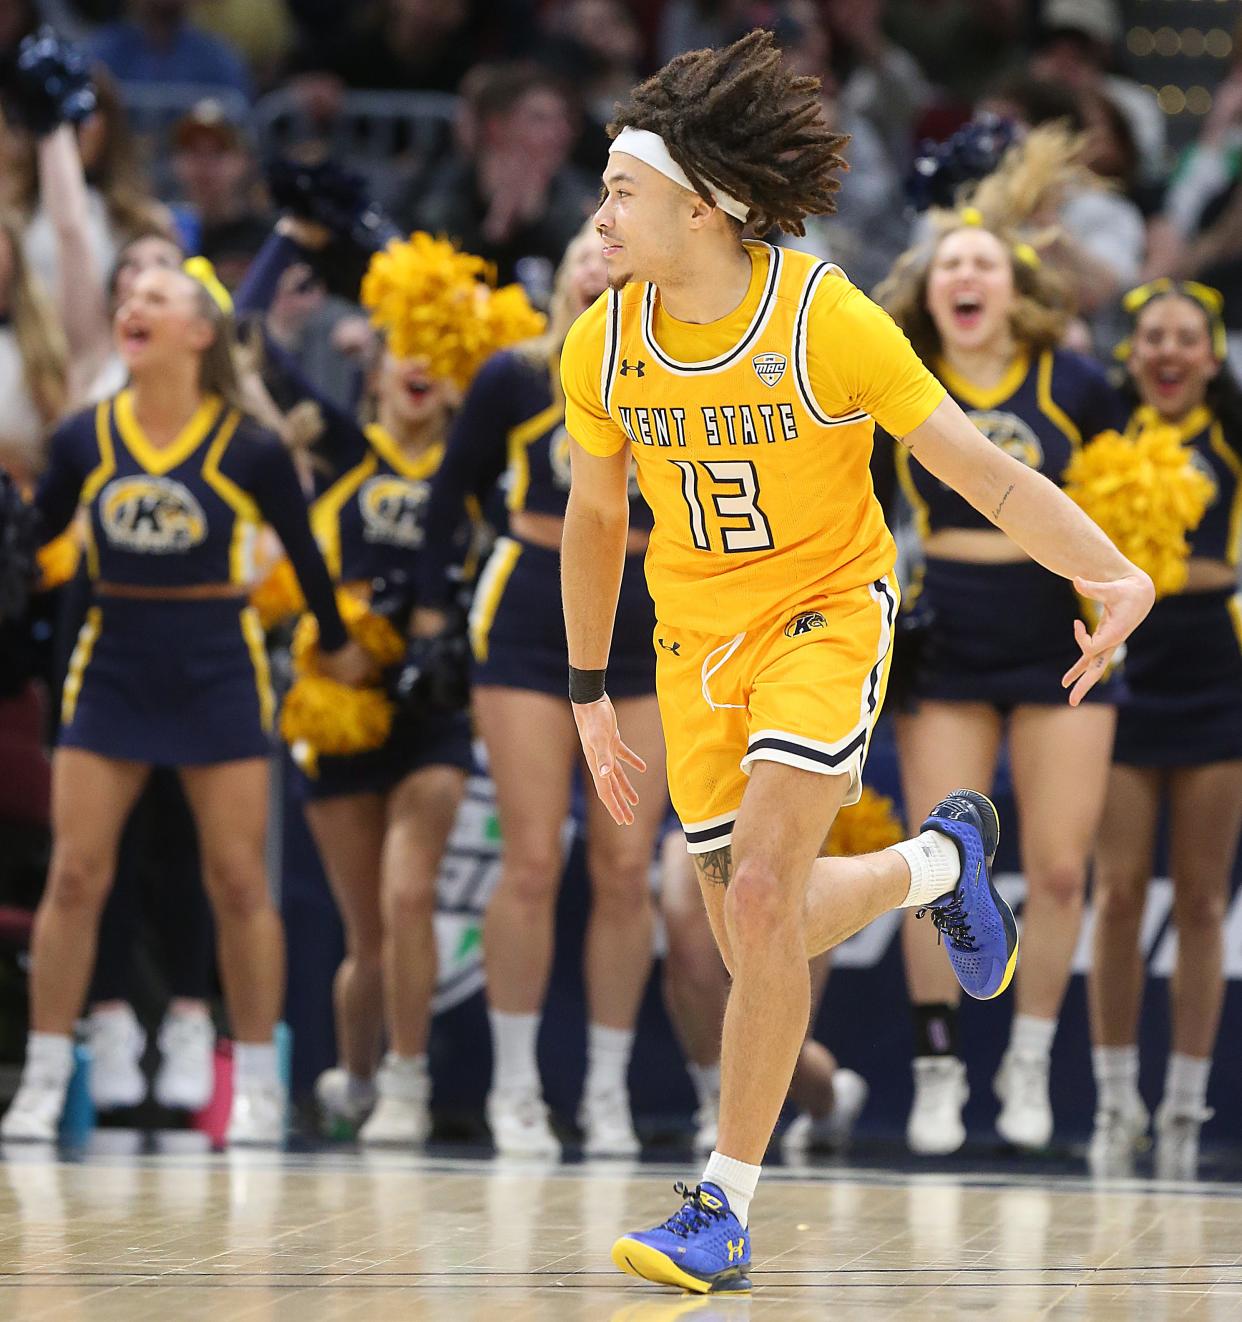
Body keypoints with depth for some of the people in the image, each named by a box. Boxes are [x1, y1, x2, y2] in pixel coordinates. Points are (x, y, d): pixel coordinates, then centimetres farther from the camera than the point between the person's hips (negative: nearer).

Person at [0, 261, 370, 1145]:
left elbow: (303, 552, 5)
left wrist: (338, 644, 15)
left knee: (239, 881, 1)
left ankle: (258, 1087, 10)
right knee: (74, 876, -3)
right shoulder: (85, 440, -2)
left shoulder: (247, 449, -7)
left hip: (218, 672, -2)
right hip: (112, 665, 2)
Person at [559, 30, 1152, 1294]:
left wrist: (1112, 573, -31)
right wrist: (589, 694, 15)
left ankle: (723, 1211, -16)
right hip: (695, 639, 5)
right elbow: (593, 515, 10)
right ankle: (937, 862, 39)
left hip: (825, 611, -5)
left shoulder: (825, 318, -20)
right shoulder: (602, 345, -8)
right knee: (750, 931, 6)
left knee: (762, 895, -23)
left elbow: (974, 461, -18)